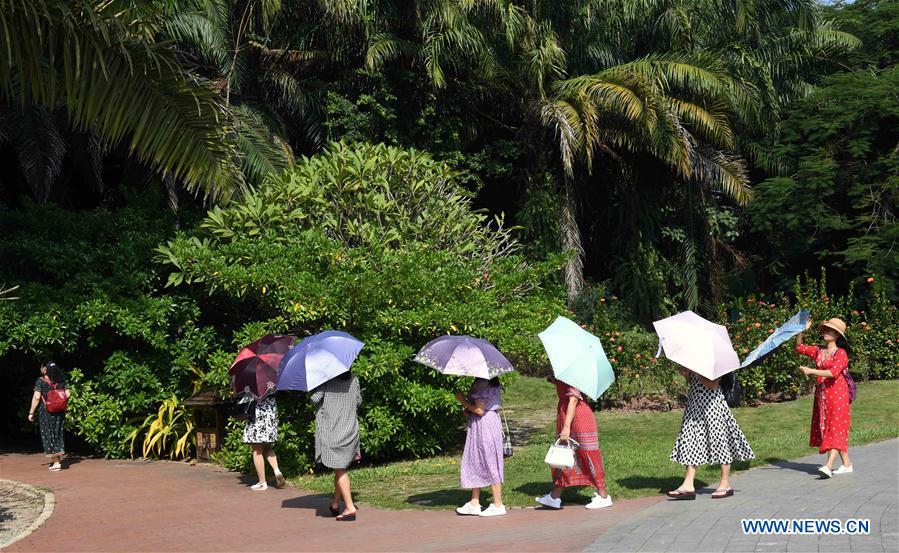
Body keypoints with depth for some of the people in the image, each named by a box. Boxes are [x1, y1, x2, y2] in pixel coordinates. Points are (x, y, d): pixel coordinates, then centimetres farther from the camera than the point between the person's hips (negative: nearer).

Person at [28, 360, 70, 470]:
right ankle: (57, 458, 19)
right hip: (59, 412, 5)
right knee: (57, 434, 15)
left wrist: (31, 412, -8)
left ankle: (56, 462, -2)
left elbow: (36, 397, -14)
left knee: (48, 435, 3)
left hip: (46, 412, -5)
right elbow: (67, 395, 4)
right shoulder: (61, 381, 5)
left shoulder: (40, 381, -9)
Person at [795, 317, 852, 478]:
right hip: (821, 395, 7)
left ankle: (829, 465, -22)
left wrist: (811, 371, -24)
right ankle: (846, 464, 18)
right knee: (825, 428, 8)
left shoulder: (841, 353, -8)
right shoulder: (818, 351, 12)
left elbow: (833, 372, -21)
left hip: (837, 394, -7)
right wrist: (802, 330, 4)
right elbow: (799, 347, 16)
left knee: (836, 428, -11)